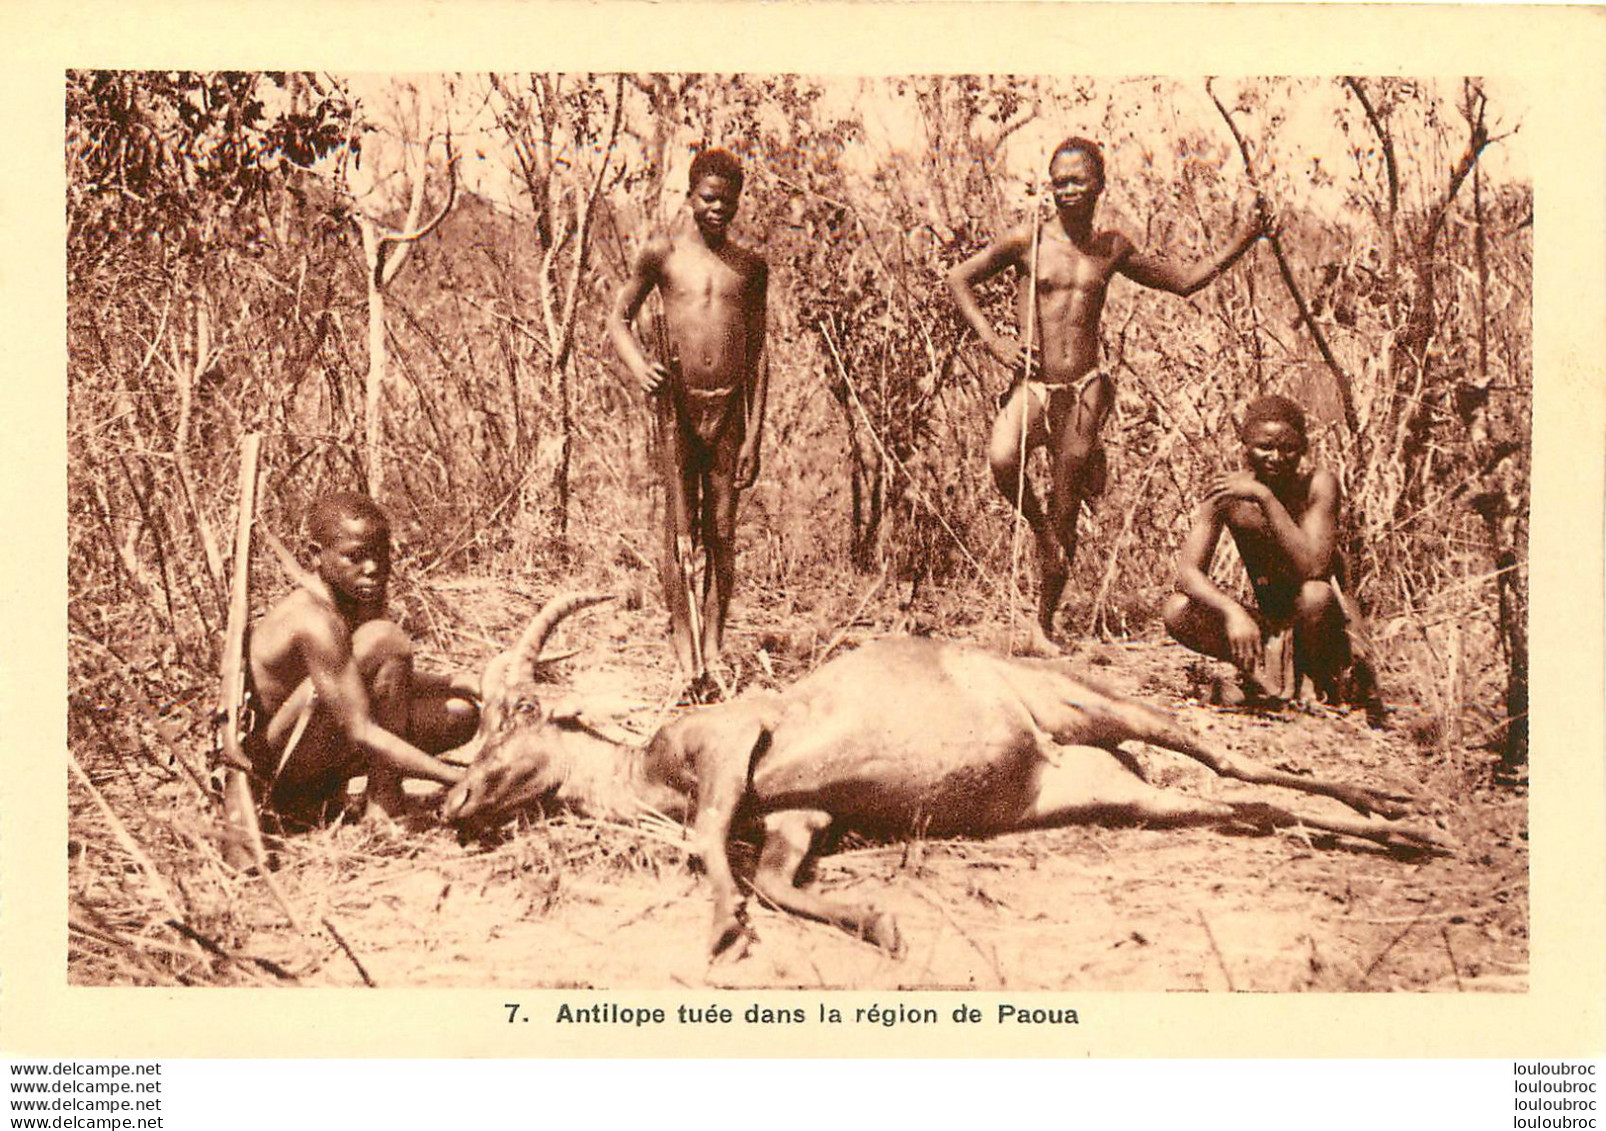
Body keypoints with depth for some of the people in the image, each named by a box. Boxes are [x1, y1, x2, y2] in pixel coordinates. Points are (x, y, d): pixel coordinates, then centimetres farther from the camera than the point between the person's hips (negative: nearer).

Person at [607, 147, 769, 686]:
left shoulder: (751, 266, 11)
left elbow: (757, 356, 11)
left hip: (729, 407, 2)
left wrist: (754, 437, 5)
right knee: (680, 530, -2)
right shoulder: (662, 251, 4)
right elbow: (619, 318, 10)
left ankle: (714, 649, 11)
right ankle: (685, 656, 1)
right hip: (677, 403, -2)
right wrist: (639, 367, -12)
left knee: (722, 533, 4)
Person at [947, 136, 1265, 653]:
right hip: (1034, 386, -2)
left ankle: (1043, 626, 17)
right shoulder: (1028, 241, 1)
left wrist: (1237, 246, 12)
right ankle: (1037, 526, -3)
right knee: (1003, 460, -34)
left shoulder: (1114, 249, 10)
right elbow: (959, 278, 9)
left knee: (1066, 520, 3)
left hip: (1085, 390, 2)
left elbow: (1184, 281, 22)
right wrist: (992, 340, -1)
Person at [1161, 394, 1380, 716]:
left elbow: (1313, 569, -30)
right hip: (1270, 627, 3)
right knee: (1177, 611, -21)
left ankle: (1330, 688, -12)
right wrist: (1233, 612, -37)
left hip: (1329, 624, -2)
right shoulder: (1227, 492, -9)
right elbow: (1188, 572, -18)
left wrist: (1266, 498, -33)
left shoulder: (1318, 484, -16)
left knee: (1315, 594, -37)